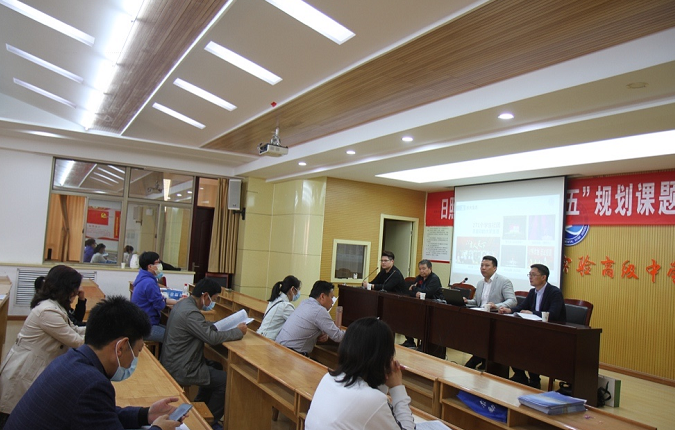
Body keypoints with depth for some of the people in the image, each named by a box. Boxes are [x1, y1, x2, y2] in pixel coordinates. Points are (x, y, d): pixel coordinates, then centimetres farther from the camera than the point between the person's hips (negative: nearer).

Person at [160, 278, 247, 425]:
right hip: (180, 370, -10)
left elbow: (204, 326, 14)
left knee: (216, 367, 23)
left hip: (173, 361, 11)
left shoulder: (184, 303, 5)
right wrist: (239, 331, -14)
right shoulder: (190, 312, -27)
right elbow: (212, 337, -27)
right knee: (226, 380, -5)